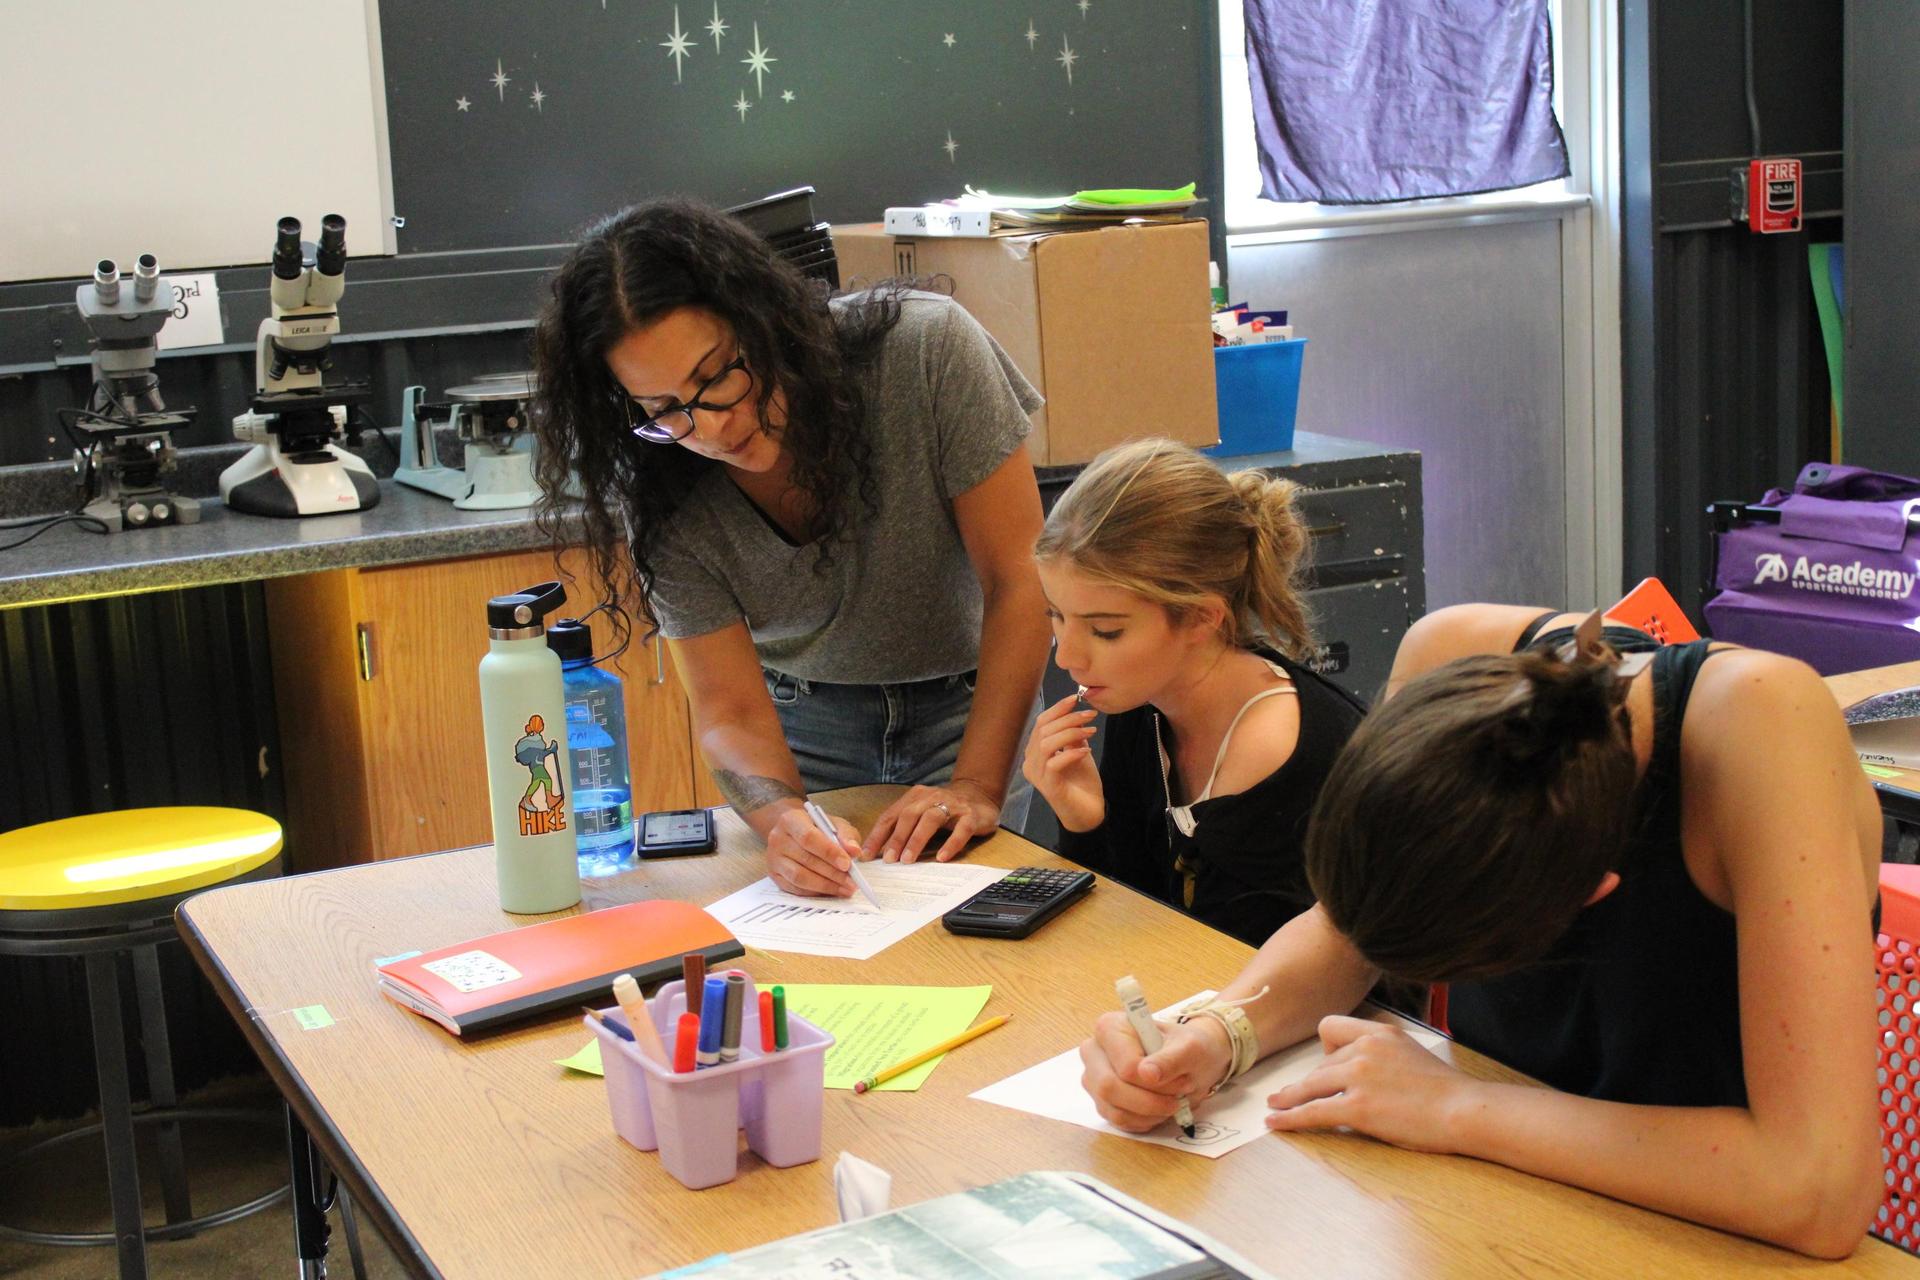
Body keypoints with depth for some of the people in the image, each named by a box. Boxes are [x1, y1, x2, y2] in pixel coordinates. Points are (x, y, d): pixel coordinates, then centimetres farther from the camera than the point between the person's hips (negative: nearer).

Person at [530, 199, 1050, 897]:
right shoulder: (660, 497, -20)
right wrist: (782, 815, -40)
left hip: (974, 695, -3)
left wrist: (977, 788, -31)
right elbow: (730, 707, -18)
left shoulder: (927, 348, -28)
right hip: (801, 713, 4)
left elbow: (1017, 579, -24)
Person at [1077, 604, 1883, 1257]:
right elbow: (1343, 932, 0)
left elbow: (1820, 1190, -35)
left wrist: (1454, 1108, -29)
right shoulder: (1451, 656, -17)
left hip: (1705, 1240, -5)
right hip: (1494, 1205, 5)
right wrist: (1220, 1032, -19)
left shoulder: (1761, 723, -31)